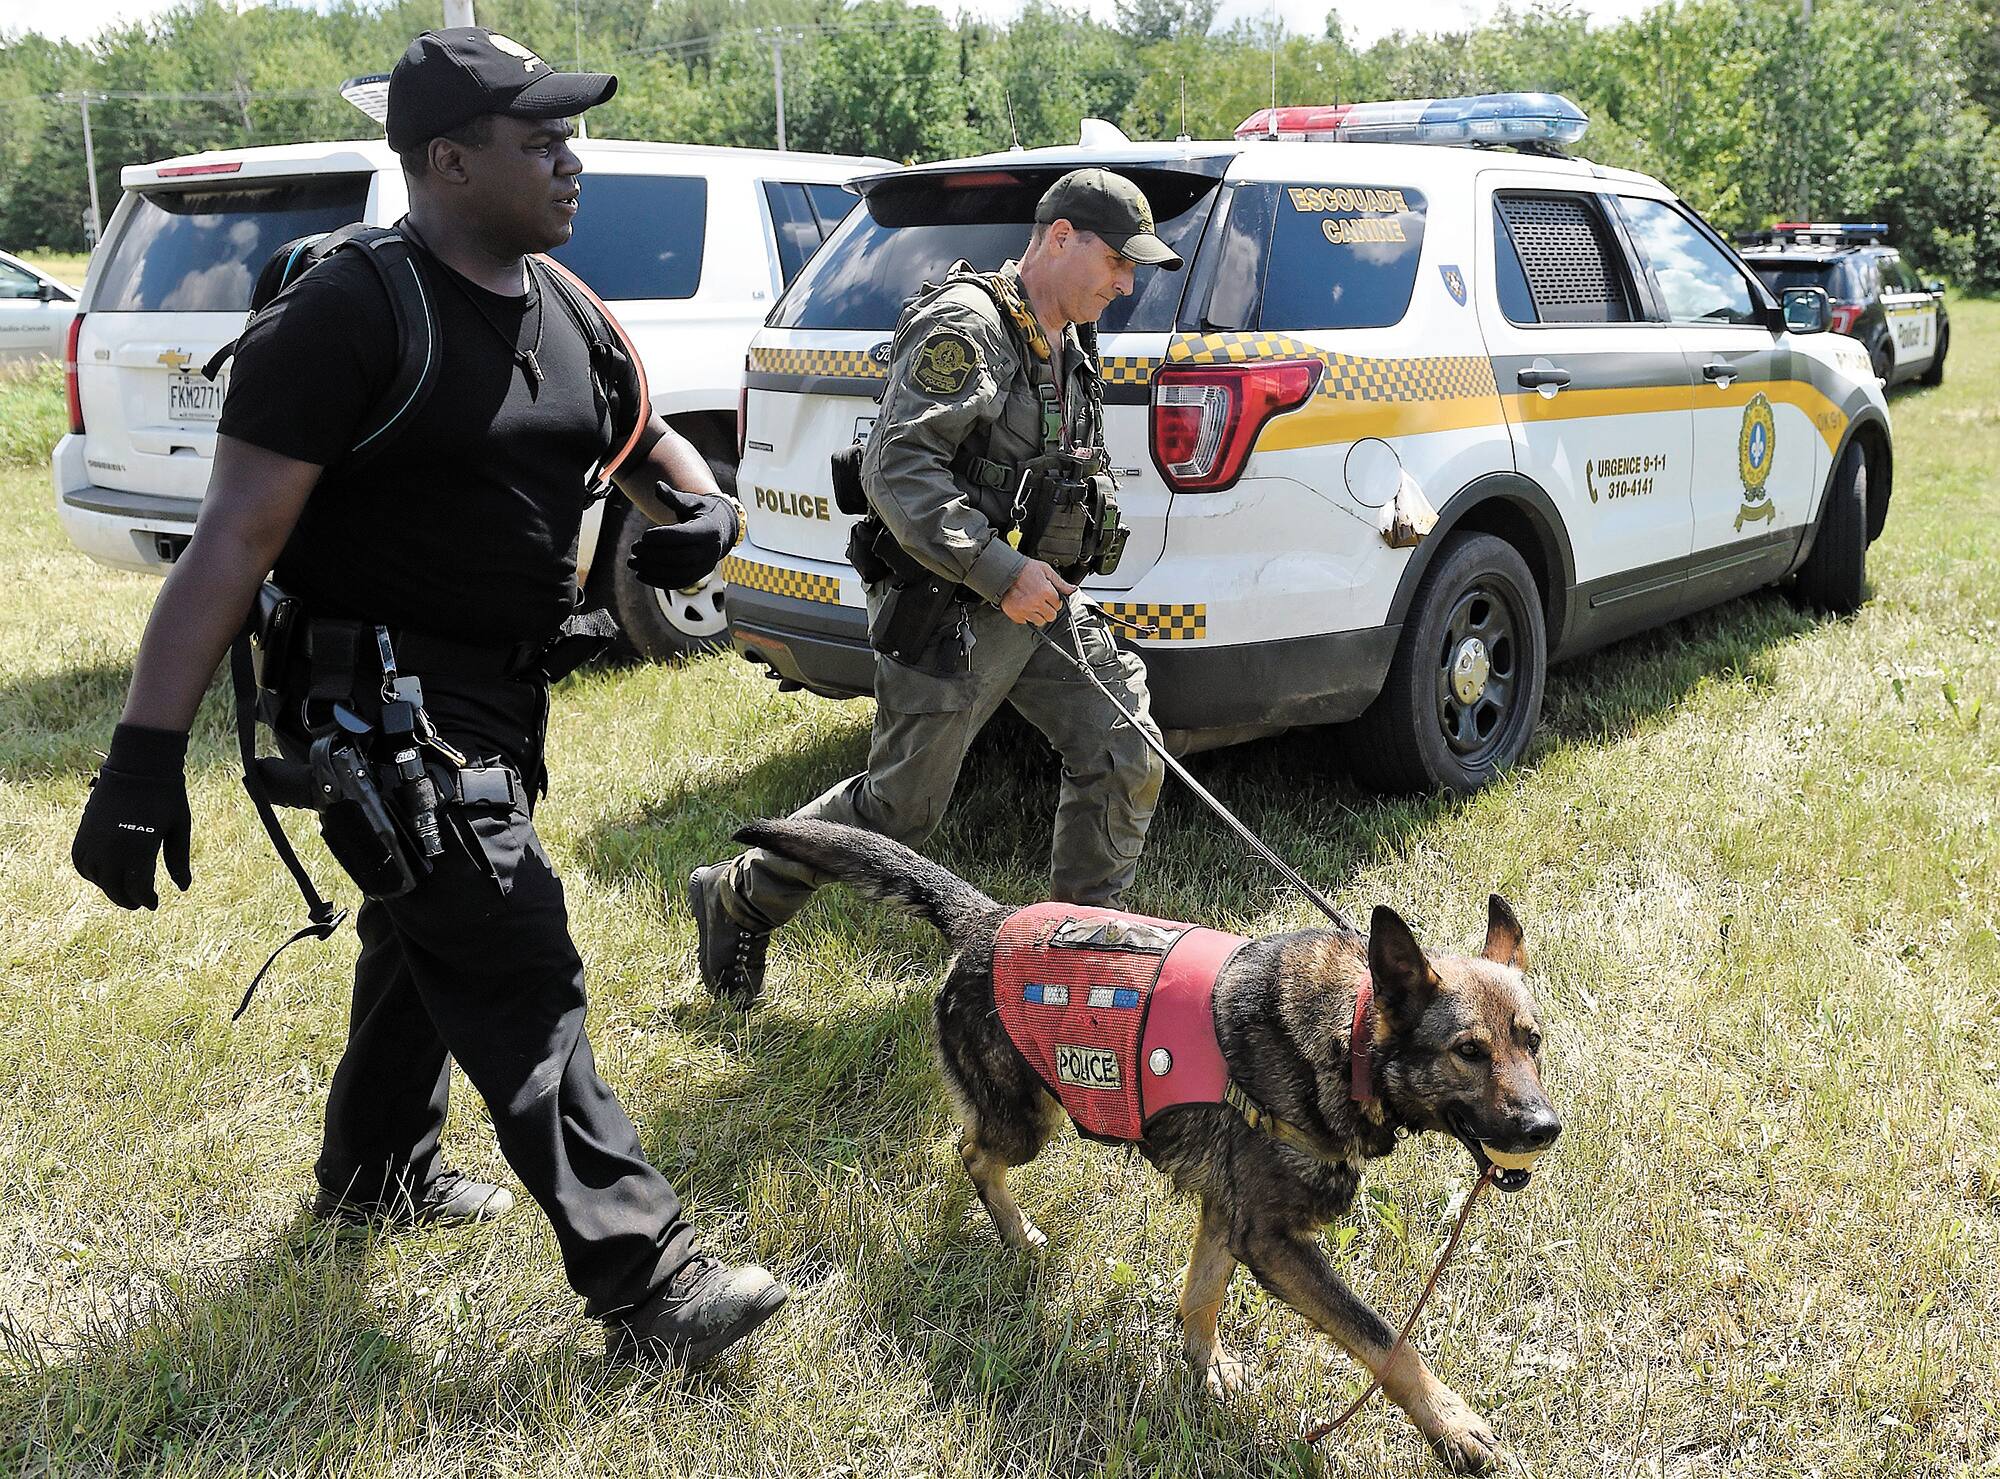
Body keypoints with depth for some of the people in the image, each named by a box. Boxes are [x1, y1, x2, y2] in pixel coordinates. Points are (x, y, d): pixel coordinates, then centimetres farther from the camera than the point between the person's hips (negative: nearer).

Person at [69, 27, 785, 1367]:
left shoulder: (565, 312, 7)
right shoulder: (346, 316, -17)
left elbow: (657, 447, 19)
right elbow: (234, 540, -21)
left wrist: (706, 507, -7)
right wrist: (147, 755, -26)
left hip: (501, 691, 9)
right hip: (382, 692, -9)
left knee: (427, 933, 23)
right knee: (517, 970, -11)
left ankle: (377, 1171, 46)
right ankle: (643, 1280, -6)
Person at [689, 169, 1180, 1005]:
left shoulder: (1070, 347, 14)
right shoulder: (964, 325, -16)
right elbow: (898, 468, -25)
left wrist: (1052, 577, 13)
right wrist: (1001, 572, -27)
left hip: (1041, 601, 9)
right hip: (952, 613, -8)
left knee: (1126, 760, 1)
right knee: (899, 806, 1)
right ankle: (736, 899, 22)